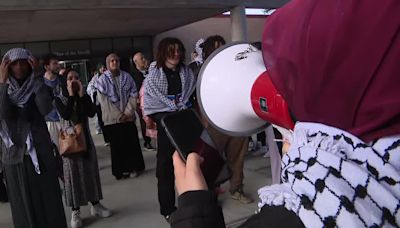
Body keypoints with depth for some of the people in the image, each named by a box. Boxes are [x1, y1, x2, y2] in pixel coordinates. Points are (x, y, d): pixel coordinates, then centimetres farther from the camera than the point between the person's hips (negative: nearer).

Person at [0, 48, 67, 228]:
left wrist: (36, 77, -18)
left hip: (40, 150, -1)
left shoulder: (37, 86, 0)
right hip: (15, 153, 1)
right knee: (23, 202, 9)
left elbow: (45, 109, -20)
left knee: (48, 198, 5)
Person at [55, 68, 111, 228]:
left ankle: (95, 204, 21)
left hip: (85, 138, 3)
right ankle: (75, 211, 9)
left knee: (90, 170, 8)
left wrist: (81, 95, -12)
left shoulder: (85, 97, 4)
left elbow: (92, 113, -13)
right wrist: (71, 95, -16)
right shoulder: (60, 99, -4)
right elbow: (65, 115, -23)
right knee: (73, 173, 1)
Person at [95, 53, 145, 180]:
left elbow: (133, 95, 2)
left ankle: (136, 167, 18)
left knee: (133, 142, 5)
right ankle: (121, 170, 15)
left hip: (128, 117, 2)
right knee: (117, 145, 4)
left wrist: (128, 113, -9)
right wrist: (118, 116, -11)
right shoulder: (102, 80, -3)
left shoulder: (127, 77, 5)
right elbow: (104, 101, -8)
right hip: (112, 119, -2)